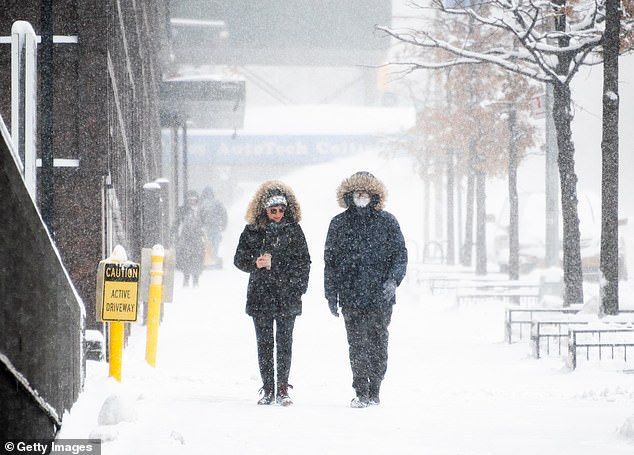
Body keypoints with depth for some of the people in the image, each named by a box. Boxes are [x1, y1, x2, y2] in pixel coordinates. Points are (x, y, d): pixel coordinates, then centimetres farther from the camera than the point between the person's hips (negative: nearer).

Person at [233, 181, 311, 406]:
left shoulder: (293, 230, 4)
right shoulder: (252, 231, 4)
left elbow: (303, 261, 6)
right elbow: (239, 259, 8)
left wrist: (299, 288, -3)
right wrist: (255, 264, -12)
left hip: (287, 295, -1)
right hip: (260, 294, 1)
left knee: (284, 343, -2)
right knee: (264, 343, 3)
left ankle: (283, 389, 3)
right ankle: (268, 390, 7)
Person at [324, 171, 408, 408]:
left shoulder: (387, 222, 4)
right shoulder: (339, 224, 8)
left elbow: (400, 253, 5)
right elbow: (330, 260, 11)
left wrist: (393, 279, -12)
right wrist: (331, 294, 6)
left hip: (380, 297, 0)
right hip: (351, 297, 0)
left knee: (378, 344, 5)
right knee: (357, 345, -7)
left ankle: (374, 391, 15)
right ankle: (361, 393, -6)